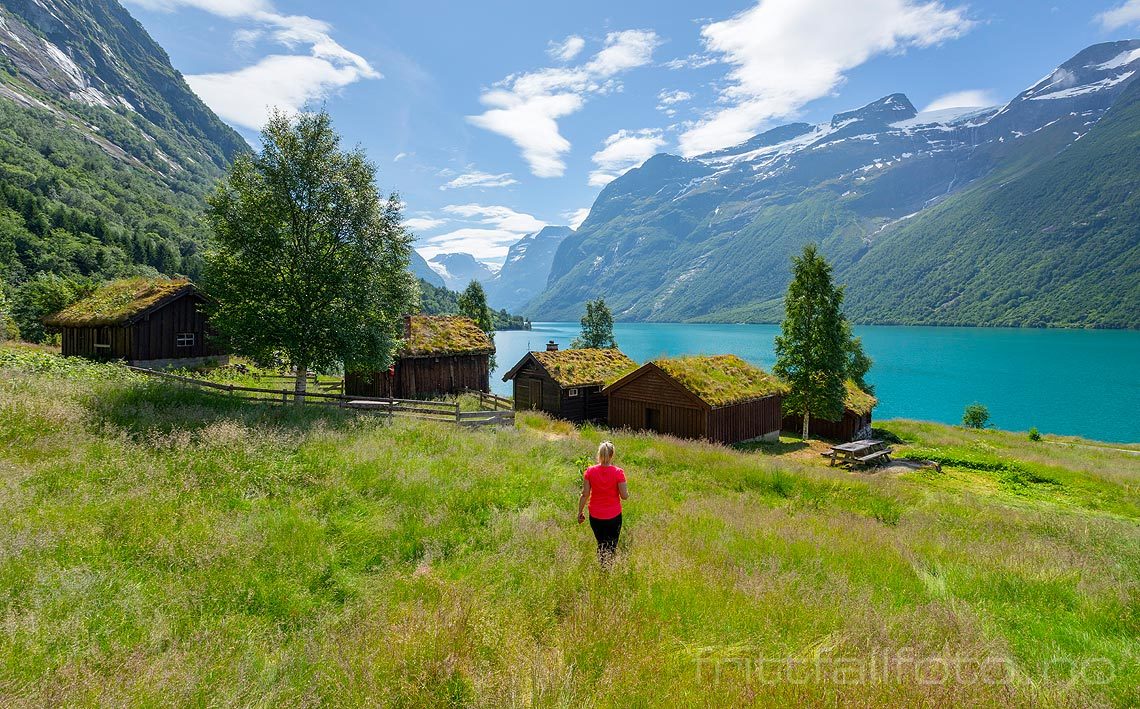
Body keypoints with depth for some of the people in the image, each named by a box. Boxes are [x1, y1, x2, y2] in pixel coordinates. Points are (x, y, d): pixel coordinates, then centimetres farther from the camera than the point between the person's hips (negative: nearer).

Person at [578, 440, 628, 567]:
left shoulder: (590, 471, -11)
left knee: (601, 544, 20)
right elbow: (624, 496, -12)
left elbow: (585, 494, -6)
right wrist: (627, 493, 11)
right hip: (614, 516, -2)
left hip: (595, 517, 2)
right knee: (612, 546, 17)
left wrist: (580, 512, 6)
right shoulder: (618, 472, -15)